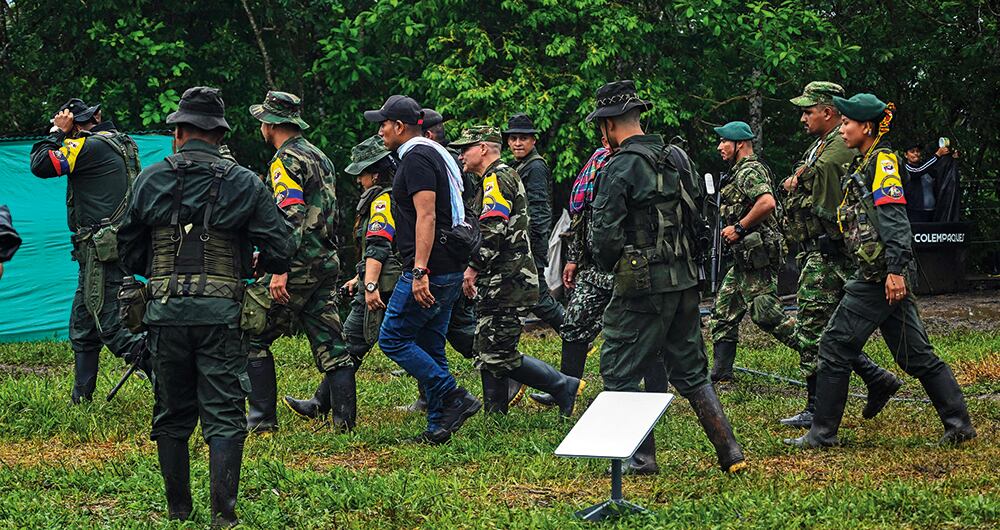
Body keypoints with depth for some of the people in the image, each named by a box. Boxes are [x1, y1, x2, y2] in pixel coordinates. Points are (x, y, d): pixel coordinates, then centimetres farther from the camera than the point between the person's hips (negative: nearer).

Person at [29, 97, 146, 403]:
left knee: (111, 327, -11)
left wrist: (57, 132, -2)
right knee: (82, 328, 16)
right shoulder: (121, 143, 14)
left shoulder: (89, 146, -13)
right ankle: (81, 398, 21)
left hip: (102, 251, -10)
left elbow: (41, 165, -14)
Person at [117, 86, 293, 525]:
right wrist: (254, 267, 20)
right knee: (224, 416, 0)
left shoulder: (151, 180, 4)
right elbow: (280, 250, -2)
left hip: (165, 312, 2)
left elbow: (128, 251, 10)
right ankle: (223, 514, -10)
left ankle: (178, 511, 18)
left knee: (171, 417, 13)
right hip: (221, 313, -2)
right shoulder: (244, 184, 0)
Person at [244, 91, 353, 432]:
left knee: (254, 337, 0)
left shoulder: (286, 161, -11)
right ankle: (345, 419, 1)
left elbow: (291, 218, -22)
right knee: (330, 344, 6)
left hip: (298, 264, -9)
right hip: (327, 262, 9)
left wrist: (280, 270, -28)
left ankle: (263, 418, -1)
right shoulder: (320, 157, 19)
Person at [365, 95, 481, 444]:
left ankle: (454, 399, -9)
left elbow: (426, 216, -22)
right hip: (448, 270, 10)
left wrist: (419, 272, -27)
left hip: (430, 270, -10)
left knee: (393, 339, -5)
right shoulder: (436, 155, 19)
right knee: (429, 347, 12)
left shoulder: (416, 159, -13)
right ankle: (439, 427, 12)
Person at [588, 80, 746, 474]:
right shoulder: (677, 160, 10)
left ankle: (641, 456, 3)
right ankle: (729, 453, 10)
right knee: (690, 370, 15)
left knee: (620, 371, 4)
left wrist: (606, 263, 3)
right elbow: (698, 217, 16)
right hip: (685, 280, 8)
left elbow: (605, 233, -17)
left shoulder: (621, 168, -14)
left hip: (642, 287, -8)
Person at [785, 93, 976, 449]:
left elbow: (894, 219, -19)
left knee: (835, 346, -5)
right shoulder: (865, 163, 20)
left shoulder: (882, 160, -9)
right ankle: (959, 424, 11)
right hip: (883, 273, 10)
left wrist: (895, 270, -26)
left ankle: (823, 433, 0)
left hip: (880, 275, -10)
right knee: (915, 353, 10)